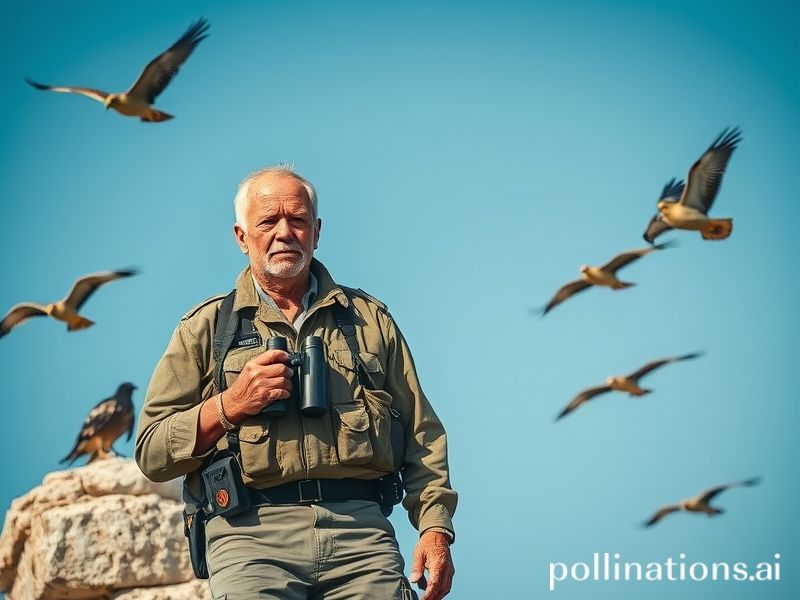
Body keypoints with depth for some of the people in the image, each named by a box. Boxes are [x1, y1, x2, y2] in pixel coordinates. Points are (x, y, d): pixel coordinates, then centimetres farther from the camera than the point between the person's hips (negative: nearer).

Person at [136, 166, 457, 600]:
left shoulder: (370, 319, 21)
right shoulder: (206, 327, 15)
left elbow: (423, 437, 17)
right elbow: (151, 453, 9)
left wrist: (435, 528, 3)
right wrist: (228, 406, -5)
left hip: (361, 531, 2)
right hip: (250, 533, -2)